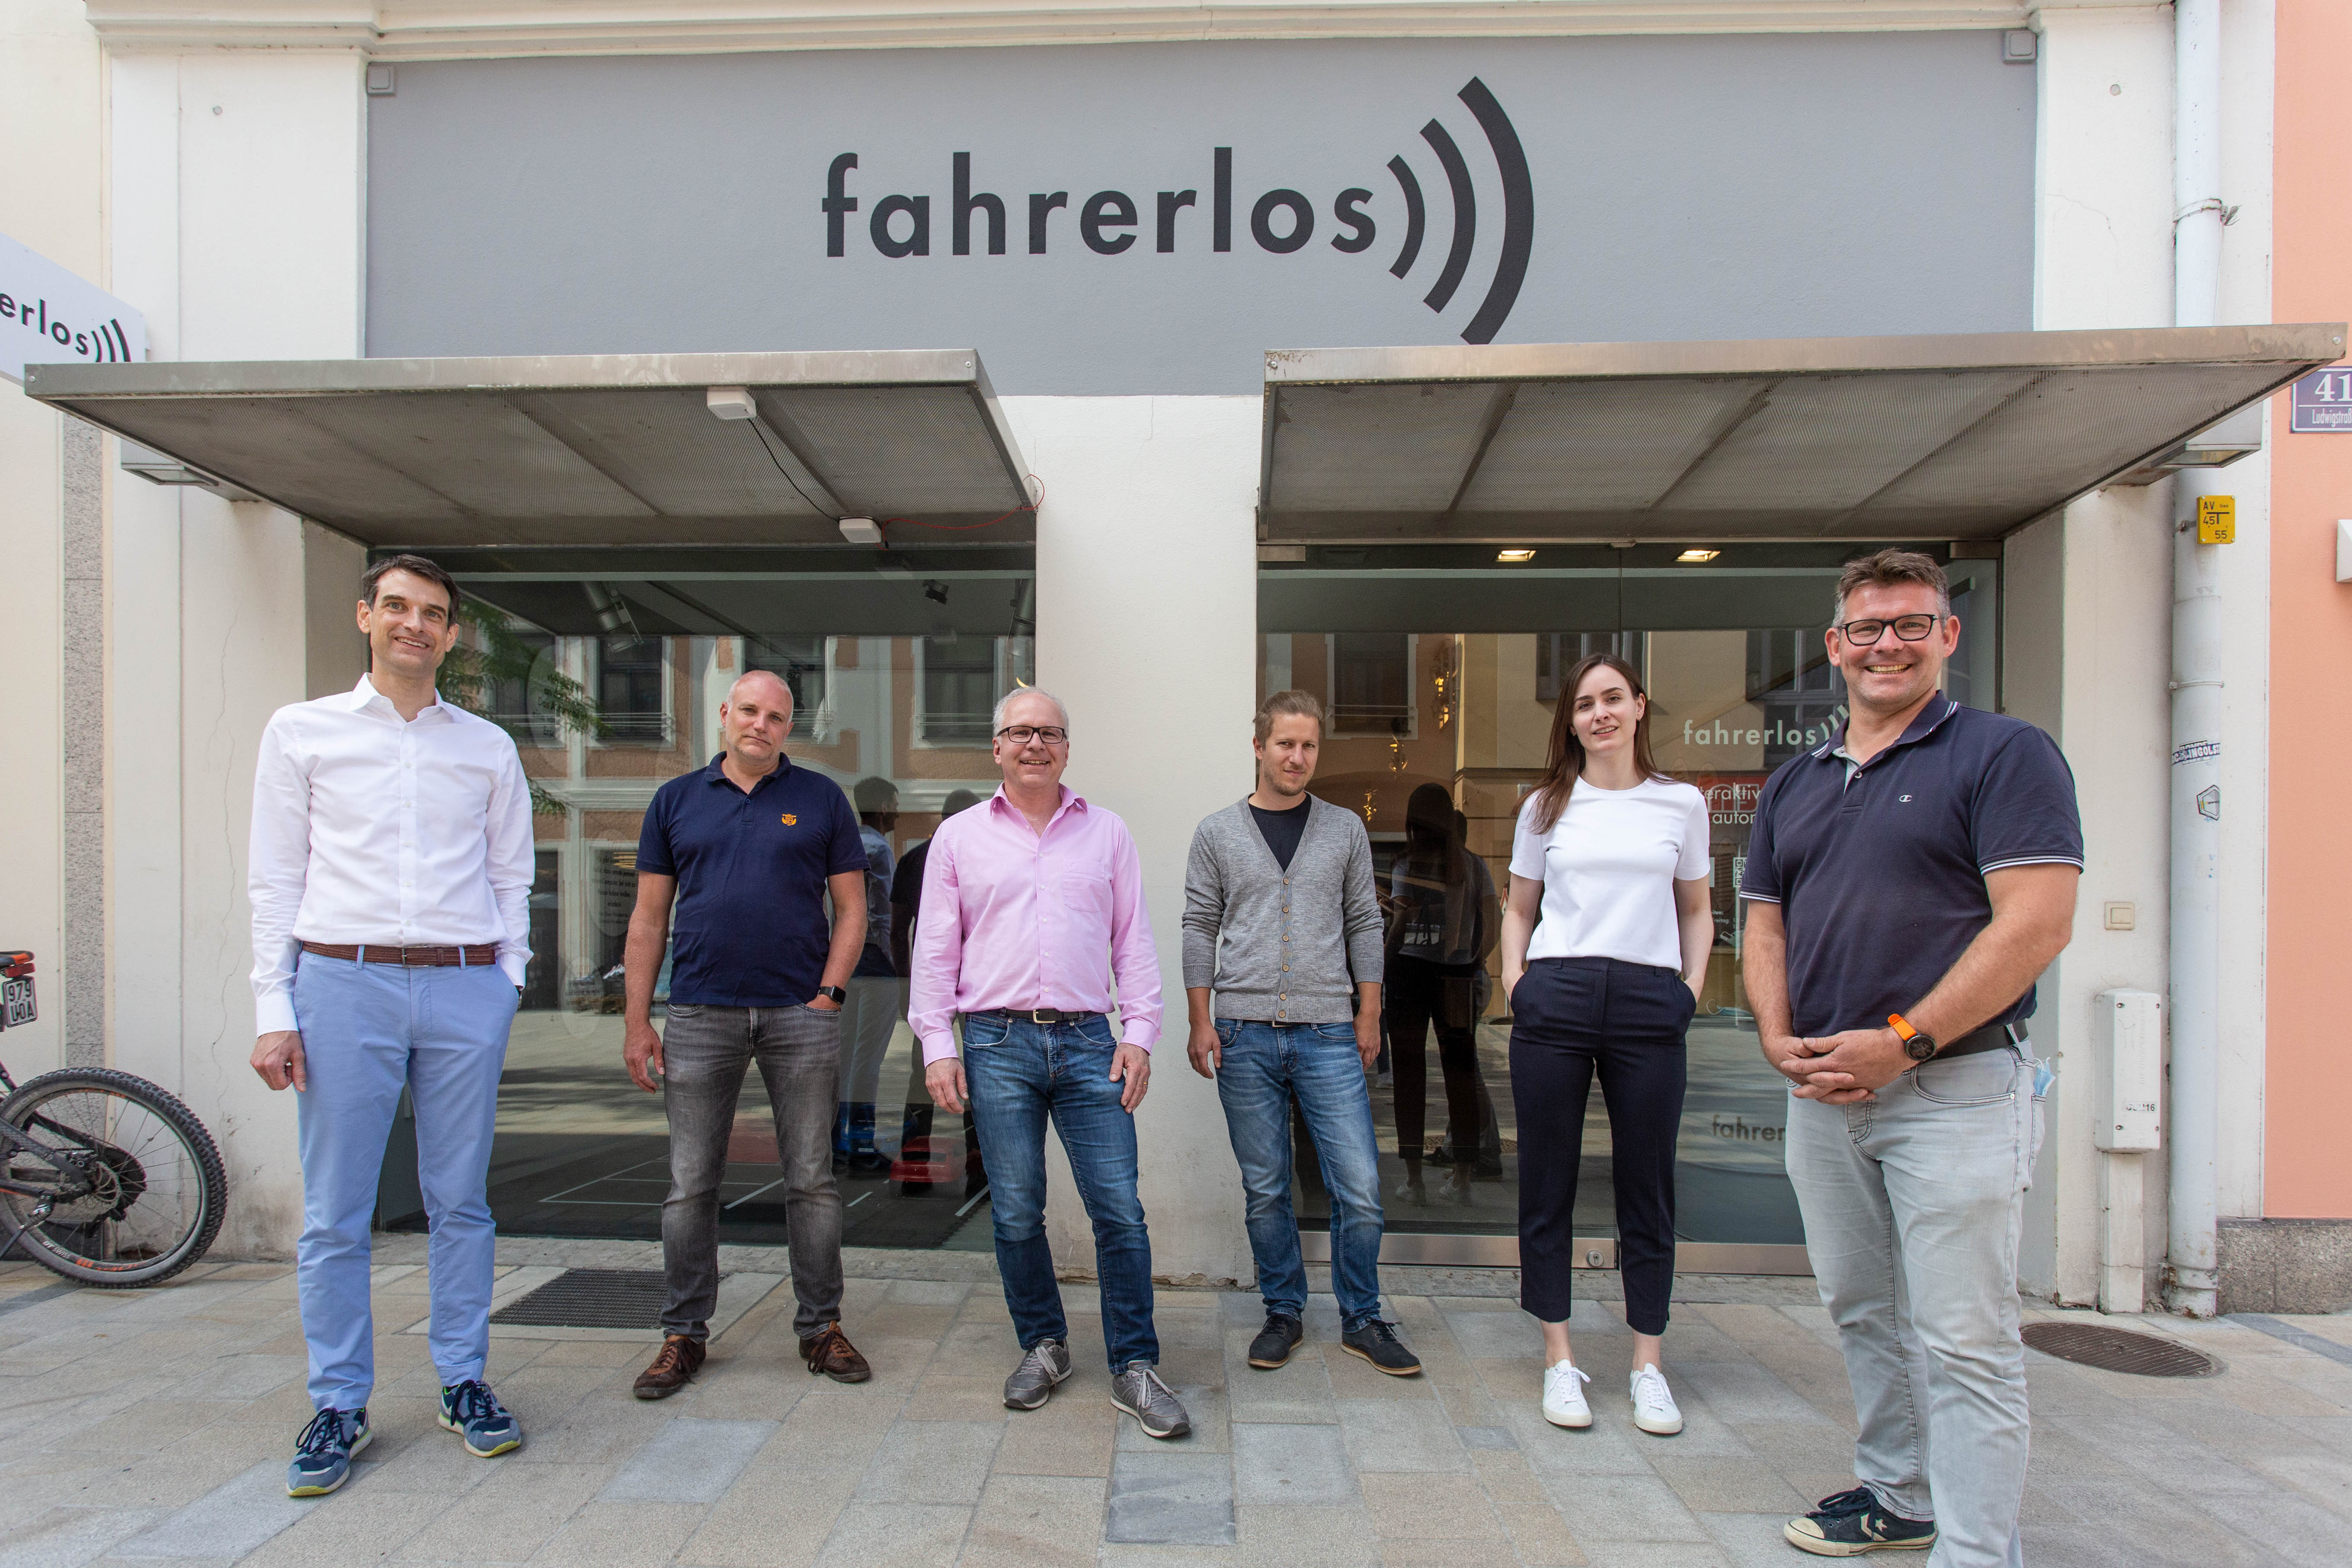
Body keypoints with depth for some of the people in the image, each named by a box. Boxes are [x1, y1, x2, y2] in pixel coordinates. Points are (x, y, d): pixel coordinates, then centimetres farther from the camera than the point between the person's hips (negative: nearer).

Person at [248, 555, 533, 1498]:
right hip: (343, 985, -1)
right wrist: (275, 1010, -2)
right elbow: (274, 880, 4)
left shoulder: (489, 748, 11)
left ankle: (464, 1386, 21)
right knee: (334, 1214, 4)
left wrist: (506, 984, 4)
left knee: (461, 1204, 9)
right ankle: (339, 1408, 18)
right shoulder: (302, 732, 7)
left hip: (465, 992, 1)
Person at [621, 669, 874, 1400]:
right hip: (700, 1014, 1)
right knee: (691, 1184, 6)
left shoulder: (821, 799, 6)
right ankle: (684, 1334, 20)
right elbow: (649, 916, 9)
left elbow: (851, 908, 6)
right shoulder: (676, 800, 10)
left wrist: (828, 994, -5)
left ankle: (820, 1327, 18)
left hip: (800, 1013, -1)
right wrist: (636, 1020, 2)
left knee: (812, 1180, 5)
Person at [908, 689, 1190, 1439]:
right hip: (997, 1044, 0)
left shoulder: (1106, 833, 10)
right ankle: (1043, 1346, 28)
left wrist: (1139, 1031, 0)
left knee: (1119, 1209, -3)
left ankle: (1134, 1368, 10)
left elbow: (1133, 942, 10)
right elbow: (935, 950, 7)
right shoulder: (959, 837, 8)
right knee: (1016, 1215, 7)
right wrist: (938, 1046, -1)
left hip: (1088, 1042, 0)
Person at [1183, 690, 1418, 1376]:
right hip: (1246, 1035, 0)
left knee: (1359, 1187, -1)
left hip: (1329, 1035, 1)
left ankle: (1361, 1320, 17)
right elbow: (1200, 930, 5)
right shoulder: (1218, 834, 5)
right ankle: (1284, 1313, 24)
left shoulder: (1346, 830, 9)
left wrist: (1369, 1016, 4)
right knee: (1266, 1190, 7)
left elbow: (1364, 924, 10)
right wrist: (1201, 1023, -1)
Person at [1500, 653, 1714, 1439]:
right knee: (1548, 1183, 4)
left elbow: (1696, 909, 18)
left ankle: (1648, 1364, 19)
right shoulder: (1547, 807, 9)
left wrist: (1693, 983, 5)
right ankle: (1559, 1359, 16)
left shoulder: (1682, 803, 9)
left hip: (1649, 1003, 0)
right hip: (1557, 998, 0)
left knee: (1647, 1186, 6)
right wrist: (1516, 976, 2)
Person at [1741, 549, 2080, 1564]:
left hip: (1954, 1089, -6)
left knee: (1962, 1342, 0)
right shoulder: (1794, 784, 13)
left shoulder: (2004, 755, -5)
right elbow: (1765, 925, 15)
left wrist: (1903, 1042, -18)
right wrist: (1780, 1039, -3)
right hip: (1821, 1092, 7)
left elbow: (2036, 925, -15)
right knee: (1862, 1314, 17)